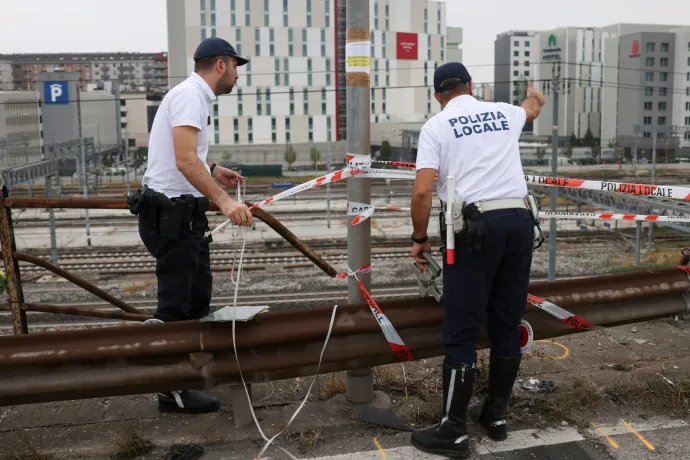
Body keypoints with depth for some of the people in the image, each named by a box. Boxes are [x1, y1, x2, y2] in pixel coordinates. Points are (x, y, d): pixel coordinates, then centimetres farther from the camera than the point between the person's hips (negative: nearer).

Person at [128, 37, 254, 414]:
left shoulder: (195, 95, 16)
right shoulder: (191, 95, -16)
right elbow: (184, 159, -30)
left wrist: (213, 170, 21)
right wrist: (223, 201, -36)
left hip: (183, 213, 11)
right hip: (170, 214, -11)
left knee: (197, 294, 19)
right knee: (176, 303, -3)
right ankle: (172, 390, 8)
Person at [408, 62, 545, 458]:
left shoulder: (436, 126, 3)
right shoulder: (503, 113, 17)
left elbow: (422, 191, -8)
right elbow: (532, 109, 44)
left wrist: (420, 238, 6)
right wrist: (535, 96, 68)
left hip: (475, 226, -5)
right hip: (519, 221, 5)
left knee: (462, 331, -1)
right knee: (508, 325, 14)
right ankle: (497, 415, 28)